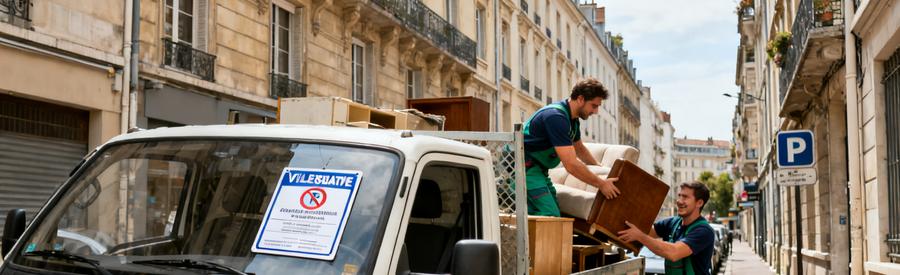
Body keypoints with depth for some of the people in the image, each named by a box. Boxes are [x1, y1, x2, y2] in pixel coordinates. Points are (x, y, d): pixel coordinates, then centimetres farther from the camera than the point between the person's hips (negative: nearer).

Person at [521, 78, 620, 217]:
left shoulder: (573, 119, 7)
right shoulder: (556, 117, -26)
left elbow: (580, 148, 28)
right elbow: (571, 165, -29)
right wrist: (601, 184, -22)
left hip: (537, 168, 11)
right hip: (524, 166, -11)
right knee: (549, 215, -20)